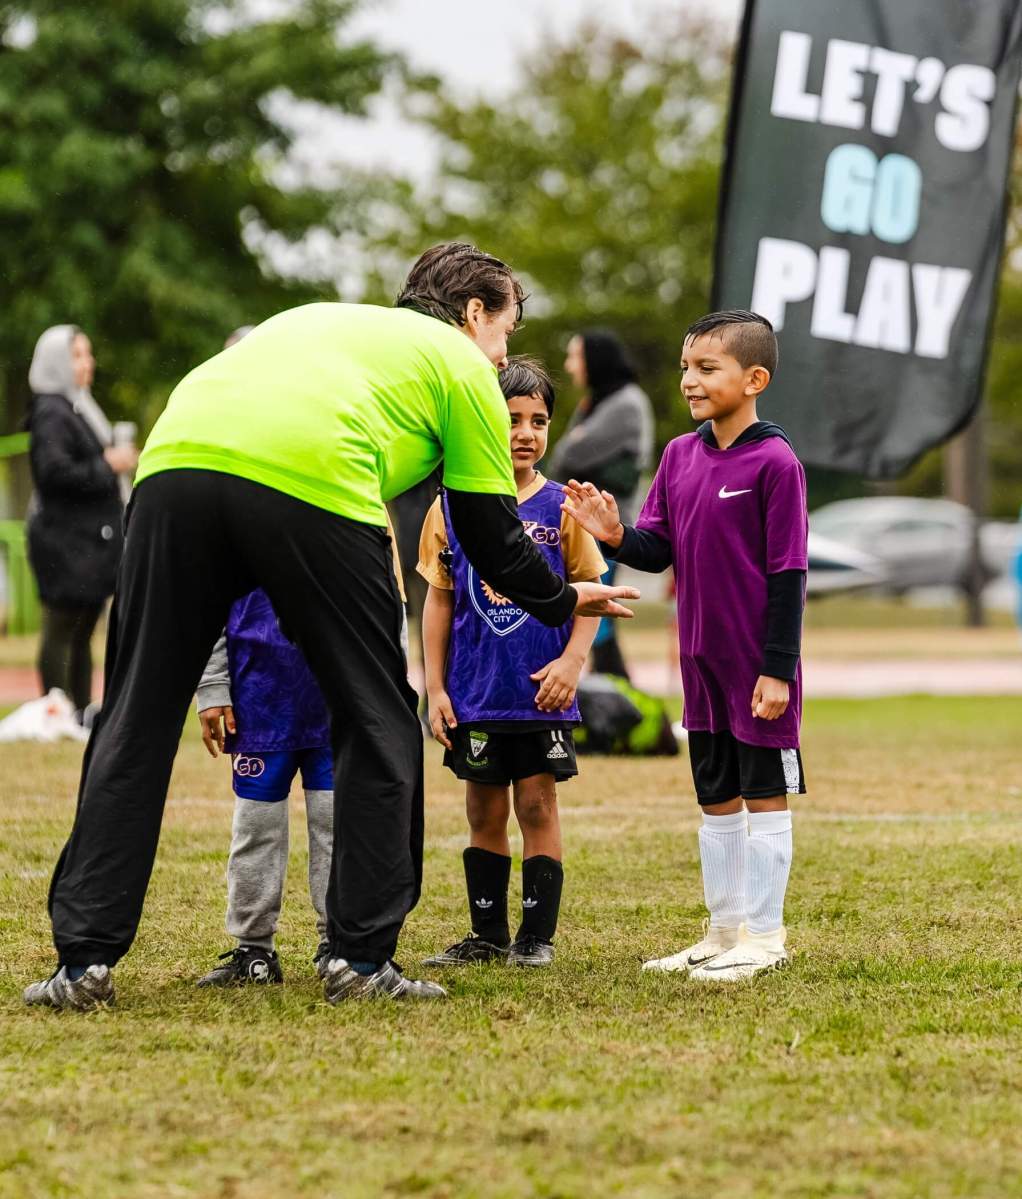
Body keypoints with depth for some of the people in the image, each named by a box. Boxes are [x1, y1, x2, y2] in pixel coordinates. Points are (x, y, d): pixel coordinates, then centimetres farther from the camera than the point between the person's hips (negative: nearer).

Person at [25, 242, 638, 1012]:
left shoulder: (322, 319, 40)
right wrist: (562, 601, 42)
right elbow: (492, 538, 22)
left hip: (173, 460, 5)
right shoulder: (463, 365, 24)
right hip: (312, 485, -5)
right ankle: (362, 956, 10)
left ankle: (85, 955, 2)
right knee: (377, 722, 12)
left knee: (137, 718, 9)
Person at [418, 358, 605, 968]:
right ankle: (488, 934, 19)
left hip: (541, 692, -2)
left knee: (538, 805, 1)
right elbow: (439, 600, 6)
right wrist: (435, 688, 3)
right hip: (475, 693, 2)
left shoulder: (560, 507, -1)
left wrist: (572, 661, -13)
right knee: (485, 810, 9)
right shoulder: (450, 509, 2)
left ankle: (538, 934, 9)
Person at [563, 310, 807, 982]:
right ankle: (725, 932, 23)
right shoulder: (680, 456, 7)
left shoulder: (775, 462, -13)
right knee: (717, 799, 14)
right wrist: (617, 536, -14)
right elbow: (659, 549, 8)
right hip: (702, 659, 7)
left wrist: (778, 668, -16)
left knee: (765, 795, 1)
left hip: (759, 665, -7)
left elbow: (788, 572, -14)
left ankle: (765, 936, 7)